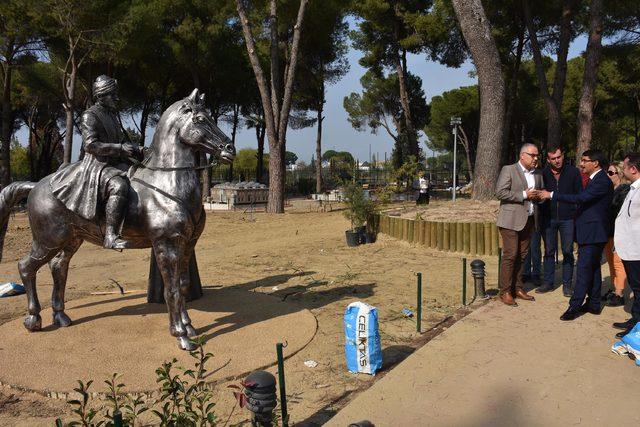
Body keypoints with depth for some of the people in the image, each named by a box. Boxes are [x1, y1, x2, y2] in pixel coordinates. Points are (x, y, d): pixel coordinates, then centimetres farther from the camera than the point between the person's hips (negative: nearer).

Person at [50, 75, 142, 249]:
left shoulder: (112, 115, 18)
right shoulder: (90, 116, -8)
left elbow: (120, 139, 26)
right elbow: (91, 145, -18)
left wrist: (133, 148, 6)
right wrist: (120, 148, -23)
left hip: (114, 164, 9)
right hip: (96, 166, -9)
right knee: (119, 186, -36)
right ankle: (110, 236, -39)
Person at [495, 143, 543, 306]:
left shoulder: (538, 174, 16)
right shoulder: (508, 170, -4)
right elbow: (500, 192, -14)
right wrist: (524, 195, -15)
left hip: (529, 220, 6)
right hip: (511, 220, -6)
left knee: (522, 255, 9)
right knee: (510, 255, -7)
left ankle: (517, 288, 19)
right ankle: (505, 292, -1)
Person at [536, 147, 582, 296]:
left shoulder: (573, 172, -2)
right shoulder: (543, 173, 0)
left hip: (567, 218, -1)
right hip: (548, 218, 1)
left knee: (568, 252, 5)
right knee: (549, 251, 8)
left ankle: (567, 284, 14)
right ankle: (548, 282, 18)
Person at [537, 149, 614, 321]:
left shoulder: (602, 181, -18)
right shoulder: (594, 179, 14)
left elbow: (580, 198, -27)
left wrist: (551, 195, -25)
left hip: (593, 234, -10)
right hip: (589, 233, 10)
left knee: (584, 268, -8)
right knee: (593, 268, 14)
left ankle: (575, 306, -5)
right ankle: (593, 304, 22)